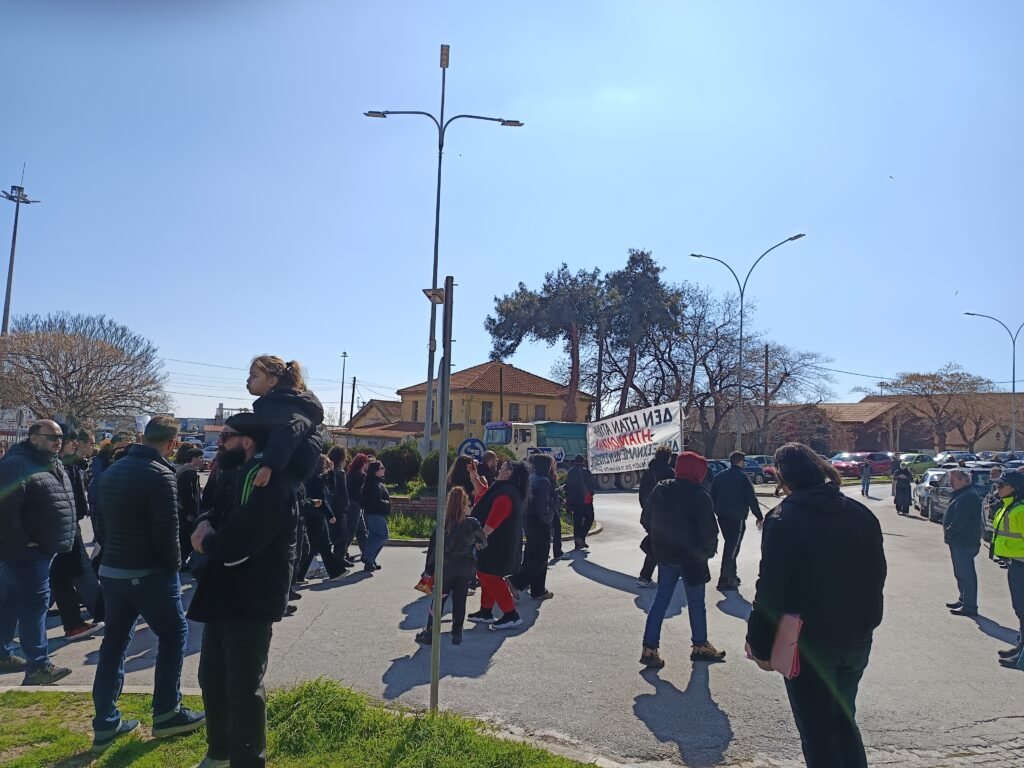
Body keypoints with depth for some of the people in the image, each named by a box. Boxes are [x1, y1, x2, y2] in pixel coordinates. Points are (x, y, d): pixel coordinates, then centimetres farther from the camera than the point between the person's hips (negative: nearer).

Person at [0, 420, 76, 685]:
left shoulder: (54, 465, 13)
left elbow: (64, 504, 22)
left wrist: (63, 540, 17)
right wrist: (22, 543, -21)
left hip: (41, 548, 9)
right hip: (25, 551, -9)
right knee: (35, 602, -6)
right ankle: (38, 667, 0)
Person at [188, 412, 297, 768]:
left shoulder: (267, 480, -21)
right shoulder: (238, 476, 15)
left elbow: (235, 543, -29)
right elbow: (213, 517, 15)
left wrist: (207, 542, -8)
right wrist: (205, 528, -8)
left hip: (250, 603, -10)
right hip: (225, 598, 10)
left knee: (244, 690, 1)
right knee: (212, 679, 22)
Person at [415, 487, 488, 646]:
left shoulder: (442, 524, -9)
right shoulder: (473, 523, -7)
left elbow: (433, 548, -6)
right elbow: (483, 542, 5)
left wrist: (428, 570, 1)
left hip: (446, 567, -1)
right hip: (466, 569, 1)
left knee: (439, 599, 9)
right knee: (460, 600, 10)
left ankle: (430, 632, 12)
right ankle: (457, 633, 14)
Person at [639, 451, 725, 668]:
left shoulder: (659, 490, 1)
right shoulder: (699, 495, -18)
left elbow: (647, 520, 9)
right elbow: (709, 530, -18)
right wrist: (709, 550, 0)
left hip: (664, 555, 6)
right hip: (691, 557, -5)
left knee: (661, 599, 11)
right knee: (696, 602, 12)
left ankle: (649, 648, 8)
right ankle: (700, 646, 27)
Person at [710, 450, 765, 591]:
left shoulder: (719, 476, 7)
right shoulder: (743, 477, -11)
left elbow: (712, 496, 9)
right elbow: (752, 499, -11)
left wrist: (715, 512, 17)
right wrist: (759, 517, -4)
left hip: (722, 516, 6)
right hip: (737, 517, -6)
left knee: (728, 544, 20)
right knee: (733, 547, -3)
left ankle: (731, 574, 27)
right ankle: (725, 580, -5)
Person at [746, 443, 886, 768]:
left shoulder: (784, 519, -17)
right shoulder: (861, 514, 2)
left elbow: (771, 589, -19)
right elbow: (876, 577, 10)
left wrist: (760, 644, -11)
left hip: (809, 644, -6)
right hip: (856, 641, 6)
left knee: (817, 732, 8)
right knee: (844, 722, 24)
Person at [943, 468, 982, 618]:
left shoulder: (968, 497, -19)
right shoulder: (961, 495, 15)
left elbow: (960, 521, -24)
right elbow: (952, 516, 21)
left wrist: (948, 532, -12)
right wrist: (947, 529, 7)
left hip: (964, 542, -11)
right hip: (959, 541, 11)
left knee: (966, 574, -5)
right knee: (961, 573, 19)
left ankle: (969, 606, 0)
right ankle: (963, 600, 29)